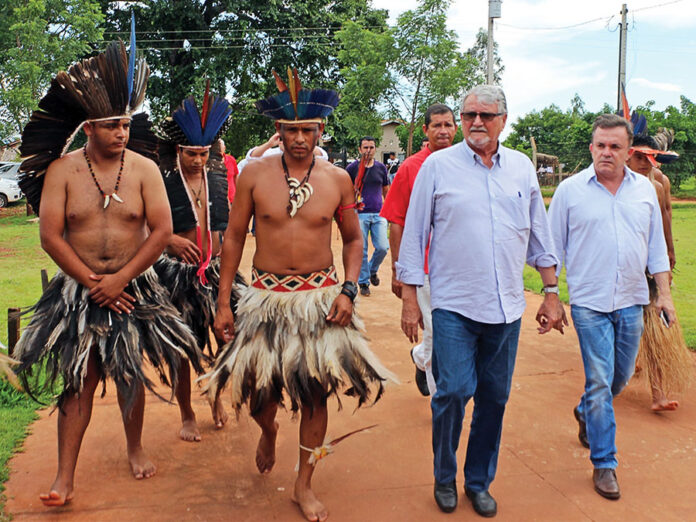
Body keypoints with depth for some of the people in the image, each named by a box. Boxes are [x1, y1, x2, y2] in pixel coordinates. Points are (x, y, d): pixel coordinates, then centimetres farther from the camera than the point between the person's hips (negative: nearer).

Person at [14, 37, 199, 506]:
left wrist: (119, 280, -13)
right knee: (78, 380, 0)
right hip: (76, 289, 0)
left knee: (131, 374, 12)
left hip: (134, 288, 1)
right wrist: (92, 283, -11)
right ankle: (65, 476, 8)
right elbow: (51, 236, -7)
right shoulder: (61, 170, -4)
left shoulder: (144, 168, -4)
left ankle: (135, 448, 34)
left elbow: (162, 231, -9)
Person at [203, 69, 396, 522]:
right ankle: (269, 430, 46)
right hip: (265, 297, 0)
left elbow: (353, 238, 9)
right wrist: (224, 302, 0)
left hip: (320, 296, 0)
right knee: (258, 392, 7)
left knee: (316, 394, 7)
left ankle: (304, 485, 26)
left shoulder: (338, 180, -2)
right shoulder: (254, 174, -4)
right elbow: (234, 237, 2)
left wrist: (348, 290, -6)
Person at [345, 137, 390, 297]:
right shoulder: (352, 168, 1)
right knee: (361, 251, 0)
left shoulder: (381, 168, 10)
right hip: (360, 214, -2)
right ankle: (363, 282, 14)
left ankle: (372, 270, 24)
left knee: (383, 248, -6)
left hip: (378, 214, 2)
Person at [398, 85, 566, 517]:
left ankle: (479, 482, 28)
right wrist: (409, 299, -2)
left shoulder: (522, 167, 8)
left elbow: (540, 234, 15)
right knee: (454, 392, -8)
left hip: (507, 308, 3)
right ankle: (445, 478, 18)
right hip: (454, 305, -3)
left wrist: (552, 292, 13)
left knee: (494, 398, 9)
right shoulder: (438, 166, -1)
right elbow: (414, 234, 1)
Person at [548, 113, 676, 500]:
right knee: (600, 382, -3)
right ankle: (604, 464, 10)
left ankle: (586, 413, 46)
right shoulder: (570, 190, -4)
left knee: (621, 377, 16)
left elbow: (657, 247, 12)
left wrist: (665, 293, 5)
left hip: (631, 302, 4)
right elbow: (553, 249, 0)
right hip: (589, 303, -4)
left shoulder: (645, 189, 6)